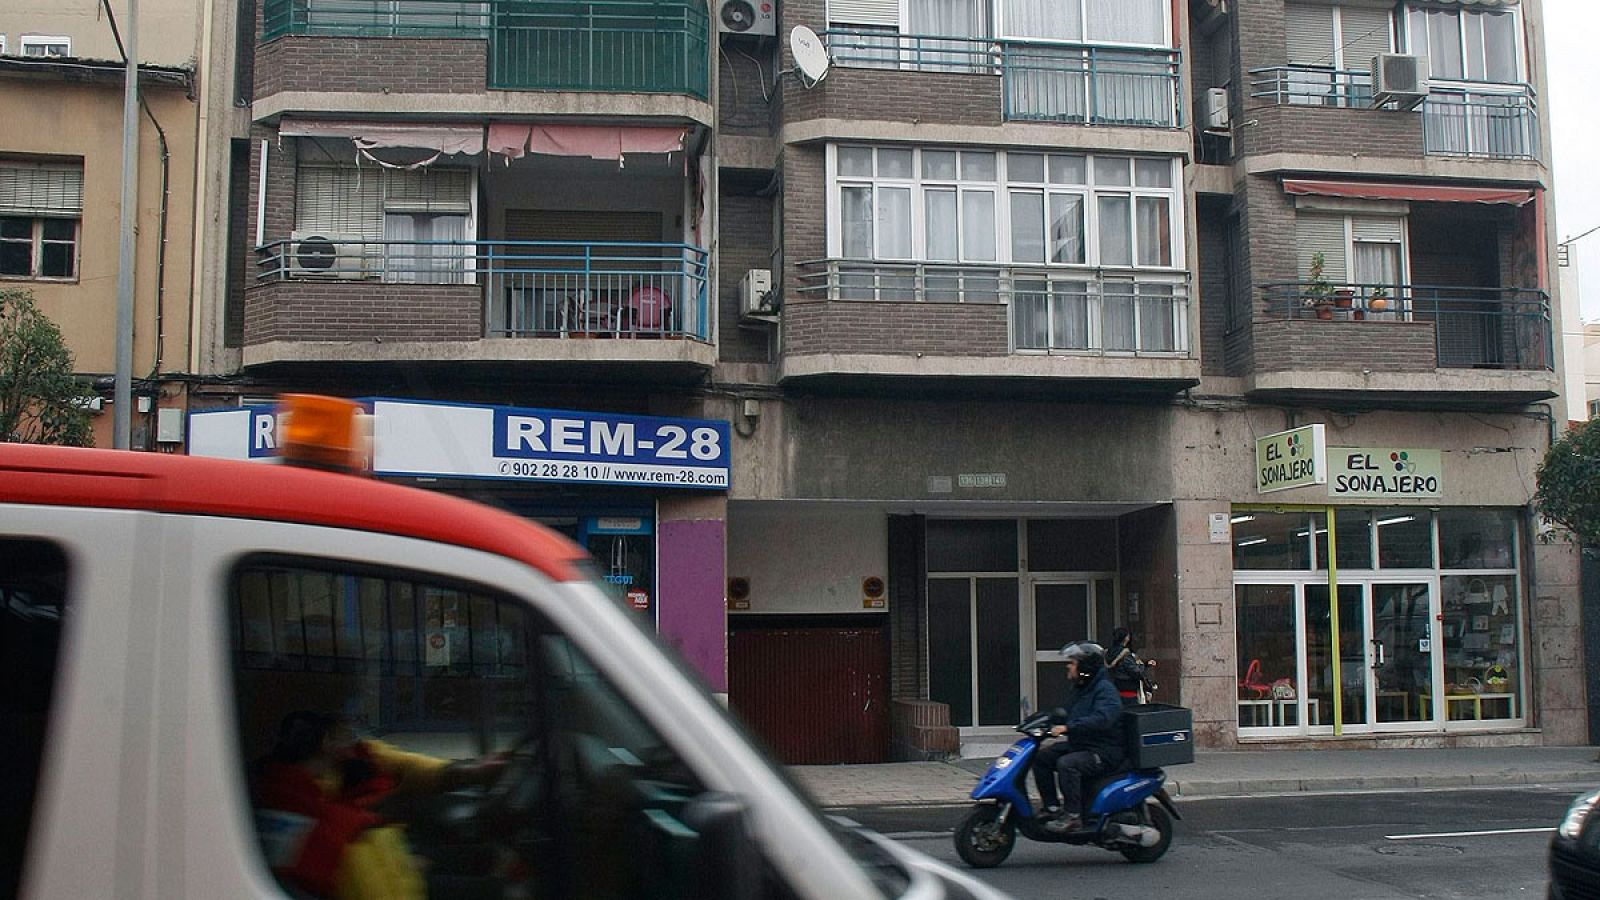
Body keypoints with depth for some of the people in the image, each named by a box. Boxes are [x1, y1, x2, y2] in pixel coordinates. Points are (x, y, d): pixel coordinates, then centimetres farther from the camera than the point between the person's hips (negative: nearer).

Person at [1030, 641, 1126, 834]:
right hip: (1079, 746, 10)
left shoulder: (1105, 690, -14)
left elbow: (1102, 718, -31)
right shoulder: (1082, 690, 18)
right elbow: (1068, 715, 27)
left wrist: (1068, 727, -36)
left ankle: (1073, 817, -26)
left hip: (1105, 751, -10)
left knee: (1066, 764, -33)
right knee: (1041, 758, 3)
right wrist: (1050, 722, 9)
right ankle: (1052, 808, 5)